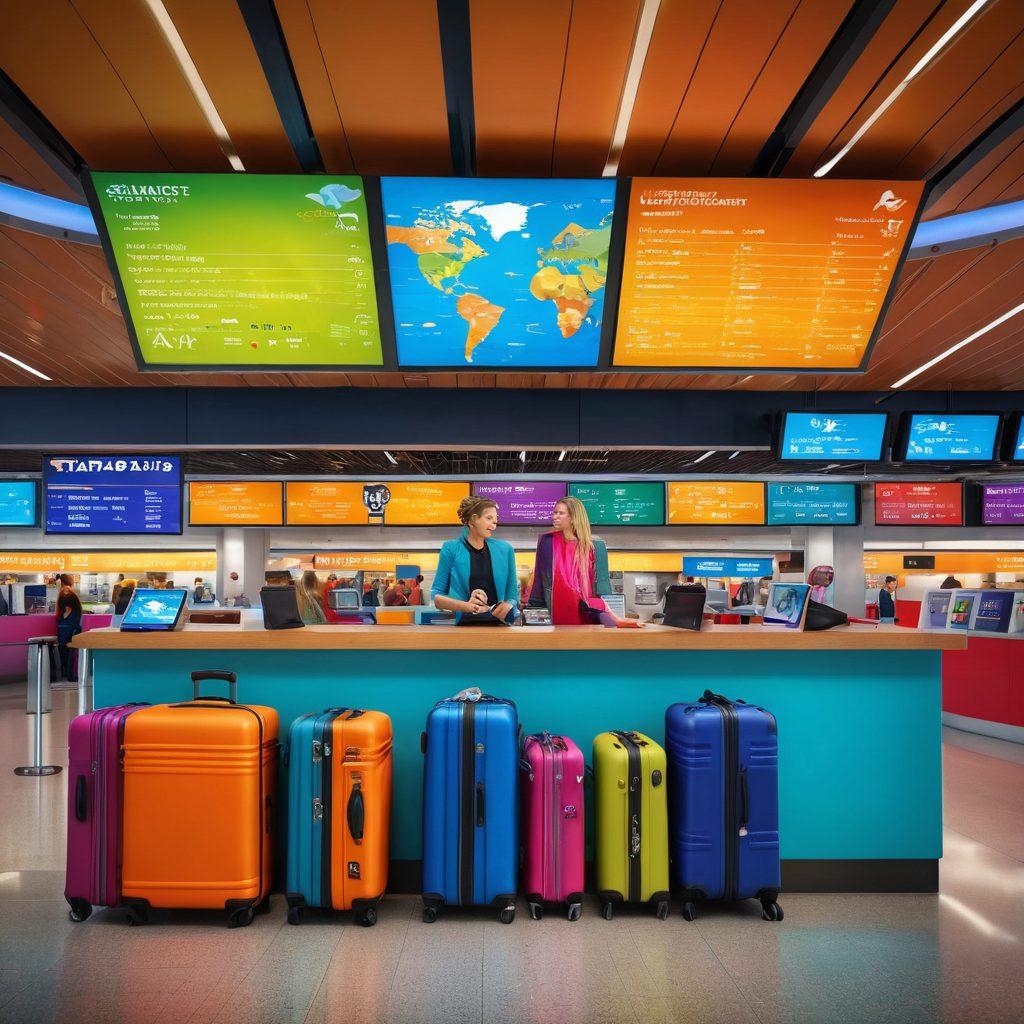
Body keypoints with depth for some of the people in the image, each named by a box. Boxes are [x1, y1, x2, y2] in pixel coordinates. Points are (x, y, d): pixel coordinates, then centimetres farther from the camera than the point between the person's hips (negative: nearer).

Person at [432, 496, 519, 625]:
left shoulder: (505, 550, 8)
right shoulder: (451, 549, -1)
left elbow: (512, 594, 12)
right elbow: (436, 596, -1)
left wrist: (508, 604, -11)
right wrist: (466, 606, -17)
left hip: (498, 624, 3)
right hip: (462, 624, -3)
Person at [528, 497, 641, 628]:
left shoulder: (595, 547, 1)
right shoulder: (546, 542, 4)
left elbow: (602, 582, 1)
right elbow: (539, 579, 6)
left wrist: (613, 617, -9)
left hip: (586, 615, -1)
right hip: (556, 615, 1)